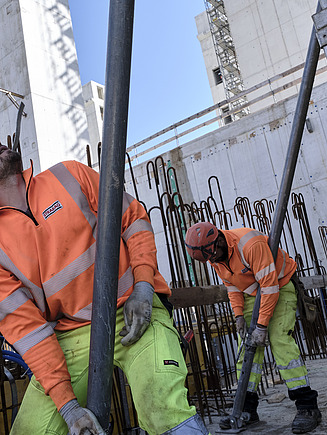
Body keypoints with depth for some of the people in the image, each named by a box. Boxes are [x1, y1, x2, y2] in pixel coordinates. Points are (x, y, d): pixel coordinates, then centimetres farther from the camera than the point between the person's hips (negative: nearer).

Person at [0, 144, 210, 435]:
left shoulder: (69, 175, 3)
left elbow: (134, 218, 6)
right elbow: (24, 325, -4)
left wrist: (143, 286, -8)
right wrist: (66, 403, -10)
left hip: (135, 311, -1)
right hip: (73, 334, 2)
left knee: (166, 410, -24)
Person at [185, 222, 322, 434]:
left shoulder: (251, 244, -33)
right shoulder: (216, 256, -8)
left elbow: (270, 285, -31)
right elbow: (232, 285, 6)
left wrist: (262, 325, -28)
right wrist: (239, 314, -5)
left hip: (280, 286, -7)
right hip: (252, 294, 7)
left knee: (280, 340, -19)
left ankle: (307, 406, -12)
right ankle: (247, 408, 6)